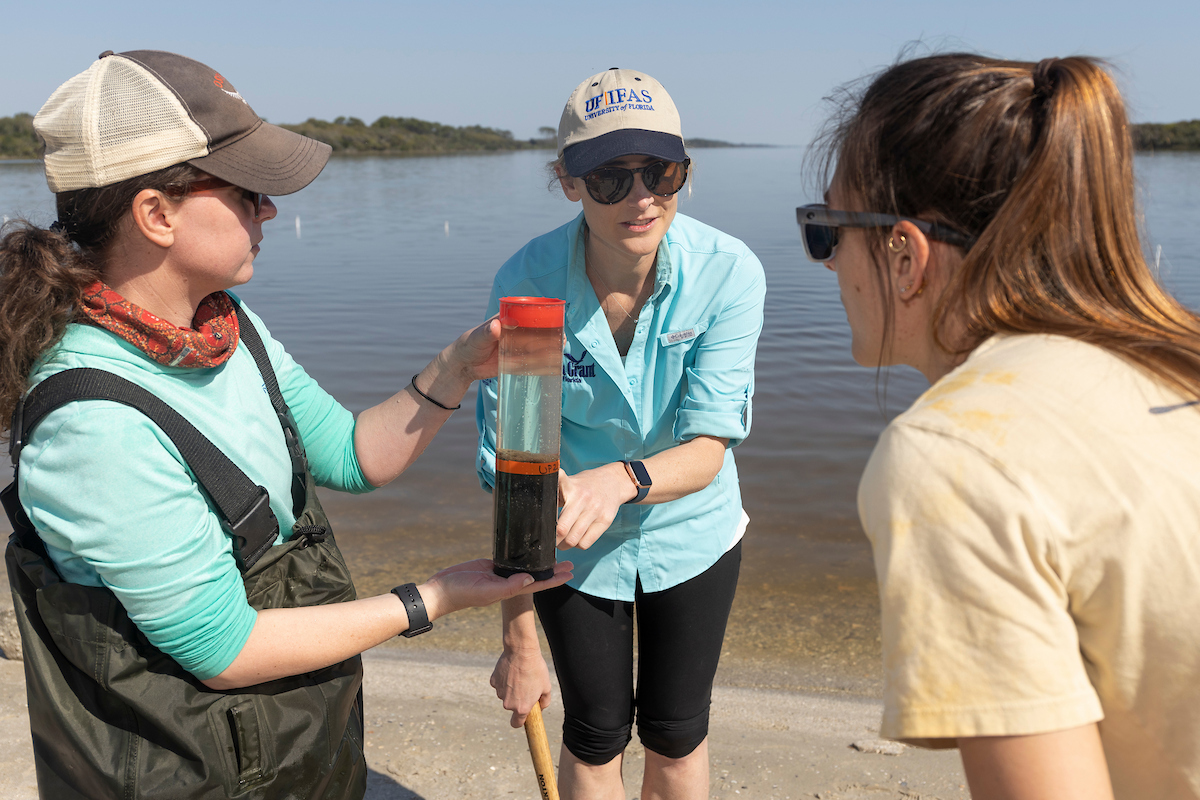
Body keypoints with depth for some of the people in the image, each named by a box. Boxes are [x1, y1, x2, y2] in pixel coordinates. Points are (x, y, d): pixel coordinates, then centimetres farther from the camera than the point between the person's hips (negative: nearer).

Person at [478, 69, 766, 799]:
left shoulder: (728, 272, -23)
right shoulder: (527, 285, -24)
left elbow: (708, 448, -23)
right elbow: (509, 467, -19)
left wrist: (622, 479, -47)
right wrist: (520, 639, -15)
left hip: (693, 536, 1)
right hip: (573, 546, 0)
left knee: (677, 735, 20)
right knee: (596, 735, 17)